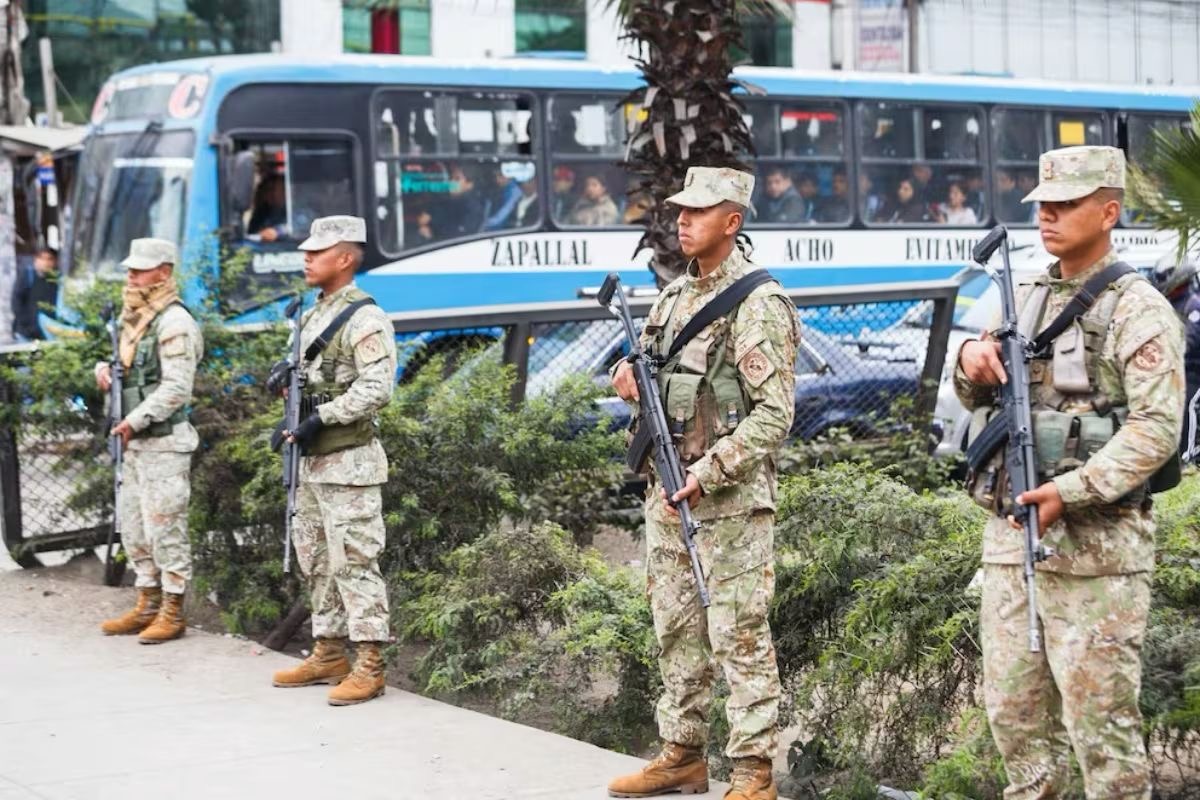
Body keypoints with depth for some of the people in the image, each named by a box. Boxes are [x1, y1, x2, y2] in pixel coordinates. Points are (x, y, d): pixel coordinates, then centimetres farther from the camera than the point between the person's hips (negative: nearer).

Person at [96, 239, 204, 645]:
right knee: (133, 524, 14)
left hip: (164, 441, -10)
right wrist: (104, 369, 6)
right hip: (136, 441, 10)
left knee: (164, 525, -5)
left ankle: (172, 613, 2)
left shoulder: (174, 322, -14)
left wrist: (136, 420, -21)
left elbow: (176, 388, -20)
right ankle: (147, 605, 23)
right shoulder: (133, 317, 15)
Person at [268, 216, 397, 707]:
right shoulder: (313, 316, 16)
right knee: (316, 560, 14)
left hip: (348, 463, -10)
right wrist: (283, 375, 4)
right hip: (312, 461, 10)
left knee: (354, 561, -9)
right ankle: (329, 655, 23)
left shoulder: (364, 319, -13)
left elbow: (376, 388, -21)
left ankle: (369, 667, -6)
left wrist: (320, 417, -23)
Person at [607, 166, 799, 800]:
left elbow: (774, 413, -16)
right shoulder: (673, 296, 13)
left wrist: (707, 474, -21)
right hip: (666, 491, 8)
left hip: (729, 499, -8)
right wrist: (632, 384, 0)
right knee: (676, 632, 13)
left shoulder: (757, 303, -11)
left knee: (739, 639, -4)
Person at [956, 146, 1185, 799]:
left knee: (1099, 712, -2)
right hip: (1010, 531, 7)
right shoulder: (1025, 298, 14)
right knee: (1012, 705, 12)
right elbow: (978, 400, 20)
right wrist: (974, 365, -3)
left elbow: (1157, 428, -15)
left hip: (1094, 542, -7)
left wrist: (1071, 491, -23)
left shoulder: (1136, 309, -7)